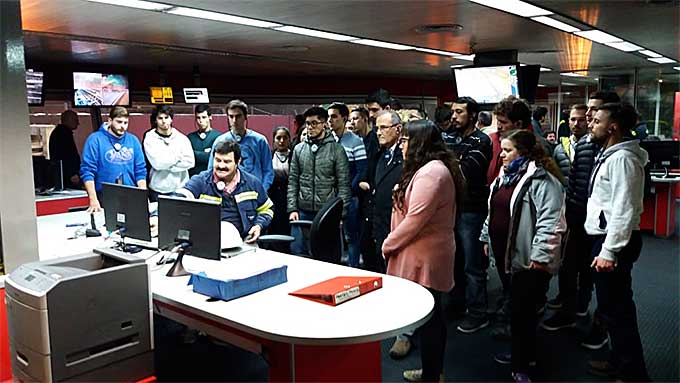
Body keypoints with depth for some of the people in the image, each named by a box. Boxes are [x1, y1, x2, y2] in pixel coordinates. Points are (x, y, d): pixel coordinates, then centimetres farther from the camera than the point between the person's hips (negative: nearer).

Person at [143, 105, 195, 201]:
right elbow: (157, 163, -12)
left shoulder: (182, 138, 4)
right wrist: (178, 156, -5)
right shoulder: (150, 138, 0)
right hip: (158, 190, -1)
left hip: (180, 188, 1)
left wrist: (167, 166, -10)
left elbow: (190, 162, -7)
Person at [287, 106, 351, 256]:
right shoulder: (299, 149, 8)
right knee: (297, 252, 5)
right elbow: (293, 181, 8)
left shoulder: (336, 149, -2)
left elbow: (343, 184, -4)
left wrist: (340, 213, -10)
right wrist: (292, 208, -1)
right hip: (303, 212, 3)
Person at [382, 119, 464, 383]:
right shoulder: (428, 169, 16)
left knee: (427, 318, 0)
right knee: (432, 315, 18)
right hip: (424, 254, 11)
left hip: (424, 257, -11)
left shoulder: (431, 172, -19)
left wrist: (388, 244, -12)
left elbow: (415, 219, -22)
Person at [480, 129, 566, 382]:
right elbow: (493, 211, 24)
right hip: (505, 253, 8)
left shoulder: (542, 180, -15)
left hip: (528, 257, -8)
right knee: (515, 307, 18)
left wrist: (540, 256, -24)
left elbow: (550, 221, -21)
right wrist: (487, 238, 25)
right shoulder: (505, 176, 13)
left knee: (522, 310, 0)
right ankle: (522, 353, 34)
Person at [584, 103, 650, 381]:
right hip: (606, 238, 10)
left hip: (614, 242, -10)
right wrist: (605, 246, 14)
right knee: (613, 306, 18)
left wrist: (609, 251, -24)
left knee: (615, 309, -4)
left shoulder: (622, 159, -17)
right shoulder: (609, 155, 14)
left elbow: (624, 210, -23)